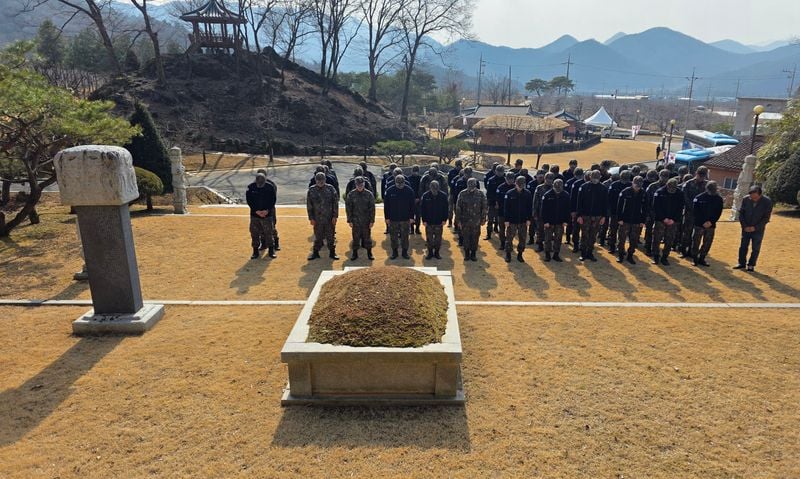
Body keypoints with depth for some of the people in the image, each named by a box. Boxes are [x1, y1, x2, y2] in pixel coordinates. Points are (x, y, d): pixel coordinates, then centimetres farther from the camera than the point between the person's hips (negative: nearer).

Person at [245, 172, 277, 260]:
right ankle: (255, 251, 15)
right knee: (254, 233, 4)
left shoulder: (270, 187, -5)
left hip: (267, 214, -1)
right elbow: (249, 200, -3)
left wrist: (267, 210, -12)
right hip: (254, 214, 1)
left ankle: (271, 250, 12)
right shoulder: (250, 187, -5)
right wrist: (256, 211, -12)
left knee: (268, 232, 0)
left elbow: (273, 200, -1)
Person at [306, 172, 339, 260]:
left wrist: (335, 216, -5)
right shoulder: (311, 190, 0)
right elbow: (309, 205, 3)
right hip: (317, 218, 1)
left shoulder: (330, 189, -2)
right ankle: (315, 252, 21)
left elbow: (335, 203, 0)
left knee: (330, 236, 7)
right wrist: (311, 218, -1)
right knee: (318, 237, 9)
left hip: (330, 218, -1)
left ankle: (332, 253, 17)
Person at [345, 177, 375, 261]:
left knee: (367, 236, 7)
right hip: (355, 220, 0)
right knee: (356, 237, 7)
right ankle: (355, 253, 19)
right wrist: (349, 220, -3)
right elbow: (348, 208, 1)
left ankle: (369, 253, 18)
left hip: (366, 220, 0)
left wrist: (372, 220, -4)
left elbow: (372, 208, -1)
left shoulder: (369, 194, -3)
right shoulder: (351, 194, -2)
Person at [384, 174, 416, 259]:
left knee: (405, 236, 8)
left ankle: (405, 252, 20)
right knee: (393, 236, 8)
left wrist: (411, 217, -1)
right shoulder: (390, 191, -5)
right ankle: (394, 252, 22)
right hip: (393, 219, 1)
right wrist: (387, 217, -1)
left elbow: (412, 205, 1)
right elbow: (386, 206, 1)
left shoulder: (409, 190, -5)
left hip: (405, 219, 0)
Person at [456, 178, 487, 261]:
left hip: (476, 221, 0)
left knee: (475, 238, 6)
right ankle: (467, 253, 19)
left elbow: (484, 207, 3)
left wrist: (483, 219, 1)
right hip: (465, 220, 0)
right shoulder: (462, 194, -3)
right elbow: (458, 208, 1)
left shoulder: (480, 194, -2)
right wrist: (458, 220, 0)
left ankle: (473, 254, 18)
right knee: (466, 237, 6)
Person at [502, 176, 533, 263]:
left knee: (522, 239, 9)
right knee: (509, 238, 4)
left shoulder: (527, 193, -1)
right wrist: (506, 220, -9)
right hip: (512, 220, -2)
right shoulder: (509, 193, -7)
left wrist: (529, 219, -1)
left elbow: (530, 207, 3)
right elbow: (506, 208, -5)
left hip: (523, 221, 2)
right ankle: (508, 254, 18)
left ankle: (520, 254, 22)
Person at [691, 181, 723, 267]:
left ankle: (702, 259, 17)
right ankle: (694, 258, 10)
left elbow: (719, 212, 2)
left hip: (711, 225, 3)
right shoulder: (699, 198, -7)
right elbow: (695, 212, -7)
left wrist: (711, 222, -11)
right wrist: (703, 222, -13)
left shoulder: (719, 199, 3)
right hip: (699, 224, -3)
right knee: (696, 242, -1)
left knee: (707, 243, 6)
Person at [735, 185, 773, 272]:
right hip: (746, 228, 2)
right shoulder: (745, 199, -9)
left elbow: (766, 217, -10)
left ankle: (751, 265, 14)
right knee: (743, 246, 9)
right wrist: (745, 226, -9)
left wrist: (755, 227, -16)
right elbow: (741, 213, 0)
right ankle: (741, 263, 22)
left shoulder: (767, 201, -14)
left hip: (758, 229, -2)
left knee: (756, 248, 4)